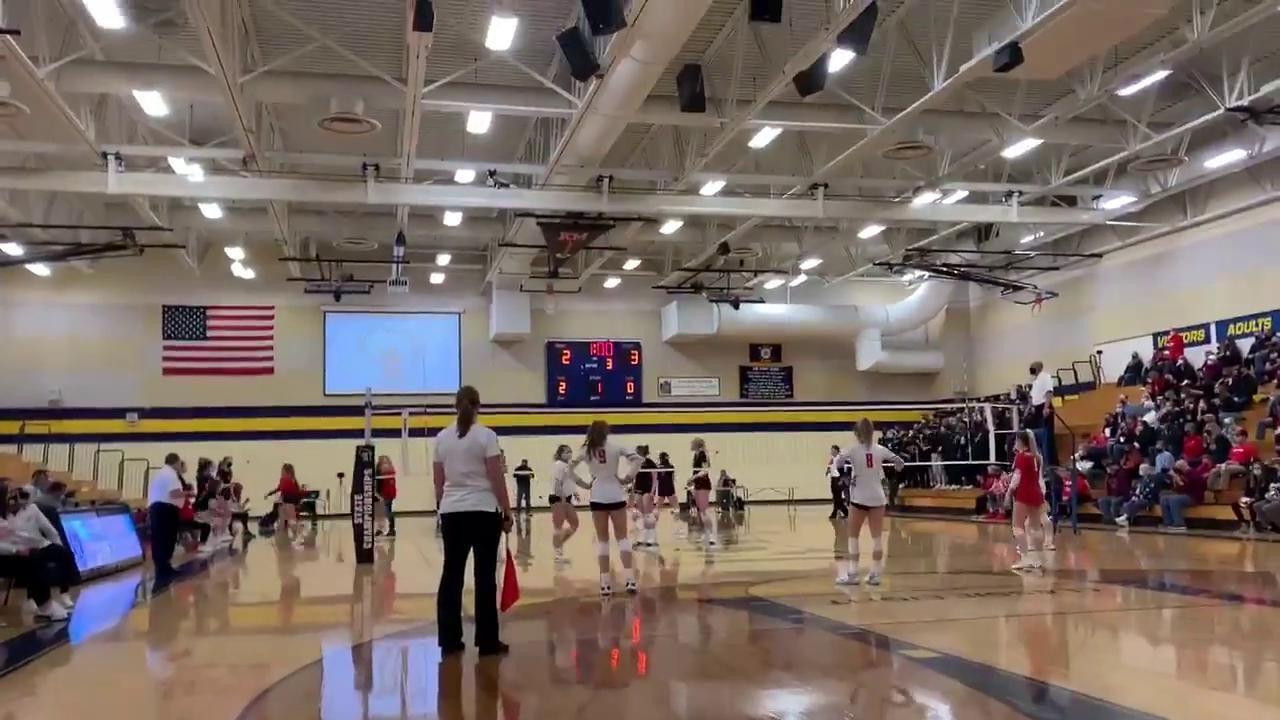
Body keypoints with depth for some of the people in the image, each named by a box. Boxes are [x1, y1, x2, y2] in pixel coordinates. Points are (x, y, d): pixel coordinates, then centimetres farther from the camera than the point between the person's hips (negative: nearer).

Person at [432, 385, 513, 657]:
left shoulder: (442, 438, 5)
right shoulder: (486, 436, -9)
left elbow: (438, 482, 9)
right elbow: (497, 480, -10)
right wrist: (507, 513, -3)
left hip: (451, 512, 4)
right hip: (483, 512, -4)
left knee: (451, 574, 9)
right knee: (485, 576, 1)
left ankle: (449, 640, 12)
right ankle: (487, 641, 4)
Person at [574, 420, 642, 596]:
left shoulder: (586, 450, 2)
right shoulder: (615, 446, -2)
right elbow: (636, 459, -11)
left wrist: (585, 485, 7)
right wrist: (627, 477, -3)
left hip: (597, 497, 1)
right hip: (616, 495, -1)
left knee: (602, 540, 7)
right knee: (622, 537, 5)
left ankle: (605, 583, 4)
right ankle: (630, 579, -6)